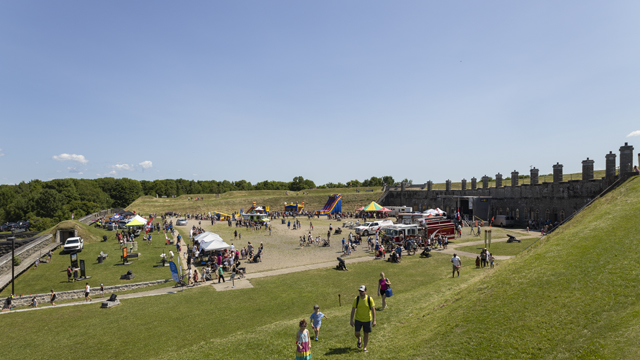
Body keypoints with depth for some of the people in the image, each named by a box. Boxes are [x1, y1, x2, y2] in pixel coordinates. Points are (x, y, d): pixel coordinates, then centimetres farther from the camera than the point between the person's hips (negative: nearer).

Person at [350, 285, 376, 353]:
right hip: (358, 319, 1)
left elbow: (373, 310, -9)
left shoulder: (370, 299, -13)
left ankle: (365, 347, 29)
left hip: (367, 320, -1)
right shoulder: (356, 299, -10)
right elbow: (353, 310, -4)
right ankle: (359, 339, 32)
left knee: (366, 334, 9)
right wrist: (351, 320, -6)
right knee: (357, 334, -3)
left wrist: (374, 320, -12)